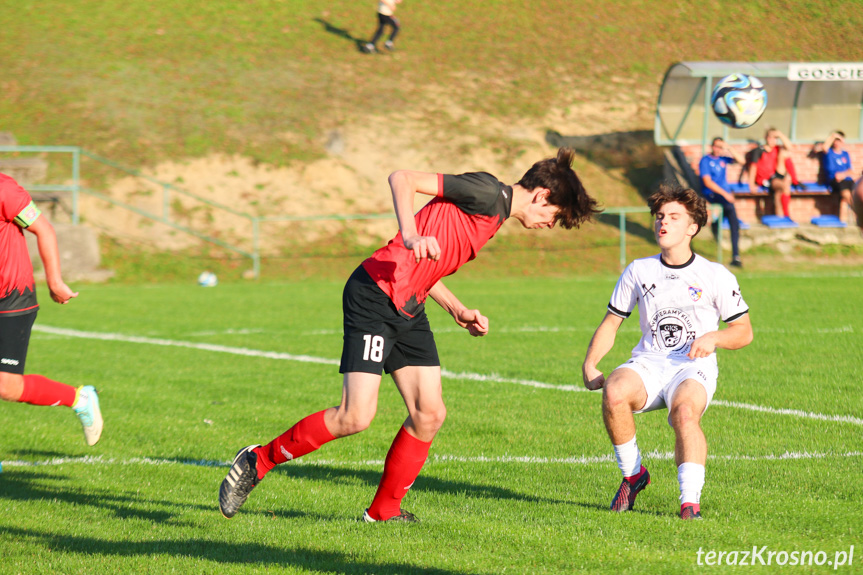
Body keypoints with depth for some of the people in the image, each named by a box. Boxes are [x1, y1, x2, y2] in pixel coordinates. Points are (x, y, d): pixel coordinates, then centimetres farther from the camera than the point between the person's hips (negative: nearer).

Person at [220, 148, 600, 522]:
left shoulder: (494, 215, 20)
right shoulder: (487, 193, -10)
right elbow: (402, 179, -17)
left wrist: (459, 311, 16)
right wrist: (411, 237, -31)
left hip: (409, 309, 10)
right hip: (375, 296, -10)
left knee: (430, 414, 2)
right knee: (355, 417, -14)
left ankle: (383, 511, 14)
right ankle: (258, 460, 2)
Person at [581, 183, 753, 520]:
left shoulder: (715, 276, 5)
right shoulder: (639, 271, 12)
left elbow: (744, 332, 9)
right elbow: (611, 323, 16)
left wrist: (714, 338, -14)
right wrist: (590, 365, -1)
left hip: (694, 368, -2)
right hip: (649, 364, 3)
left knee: (685, 412, -37)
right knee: (614, 392, -32)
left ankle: (690, 502, -43)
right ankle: (633, 475, -12)